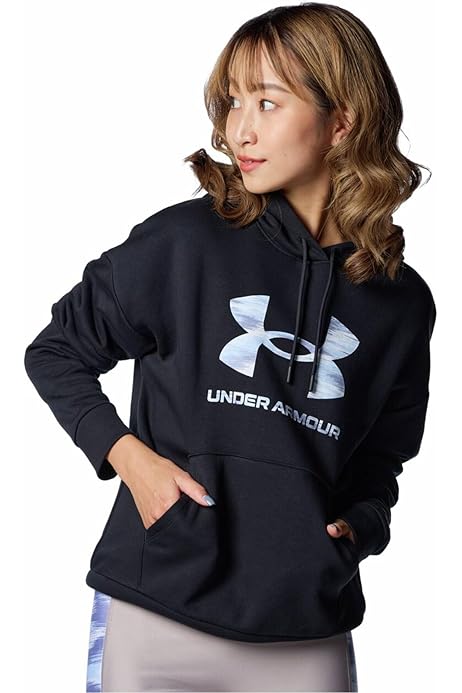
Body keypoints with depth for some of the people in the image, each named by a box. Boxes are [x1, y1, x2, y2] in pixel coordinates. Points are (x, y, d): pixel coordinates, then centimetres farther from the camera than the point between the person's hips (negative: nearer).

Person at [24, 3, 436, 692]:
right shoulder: (185, 241, -6)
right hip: (158, 616, -2)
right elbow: (54, 352, 4)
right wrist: (128, 456, -9)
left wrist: (358, 528, -4)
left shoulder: (403, 305, 3)